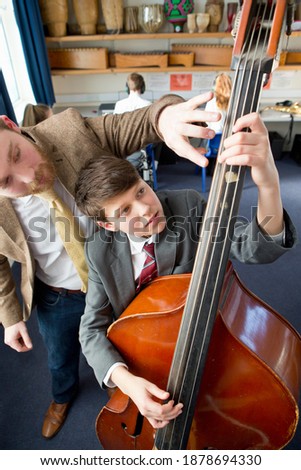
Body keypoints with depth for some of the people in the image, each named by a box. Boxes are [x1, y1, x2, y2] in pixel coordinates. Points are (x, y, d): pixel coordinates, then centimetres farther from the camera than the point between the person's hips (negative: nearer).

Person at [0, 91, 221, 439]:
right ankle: (63, 396, 70)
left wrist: (165, 114, -50)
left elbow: (142, 124, -26)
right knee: (60, 358, 31)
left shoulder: (73, 131, -27)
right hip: (56, 298, 1)